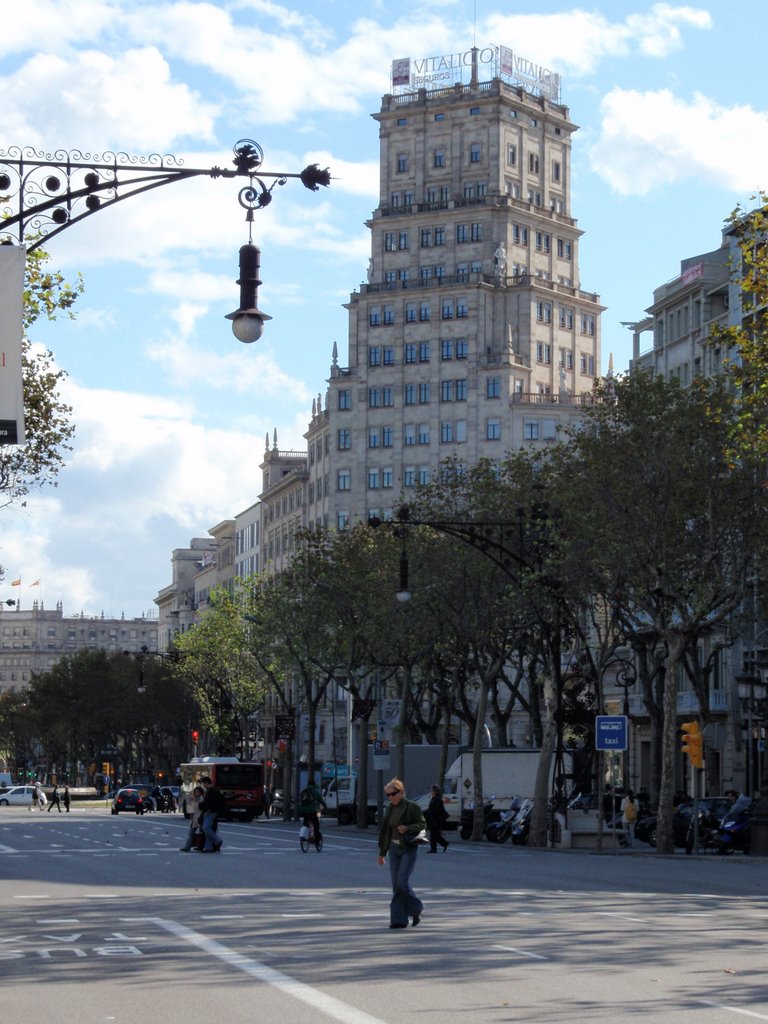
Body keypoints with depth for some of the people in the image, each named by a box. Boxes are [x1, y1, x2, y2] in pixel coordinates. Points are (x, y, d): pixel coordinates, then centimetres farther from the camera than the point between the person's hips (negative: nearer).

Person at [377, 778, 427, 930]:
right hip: (394, 849, 6)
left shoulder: (412, 807, -7)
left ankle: (416, 909, 8)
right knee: (396, 886, 3)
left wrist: (407, 828, -22)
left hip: (409, 849, -6)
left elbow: (422, 824, -6)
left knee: (402, 882, -15)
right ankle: (399, 920, 6)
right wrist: (382, 853, 16)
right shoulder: (390, 809, 10)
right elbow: (384, 831, 15)